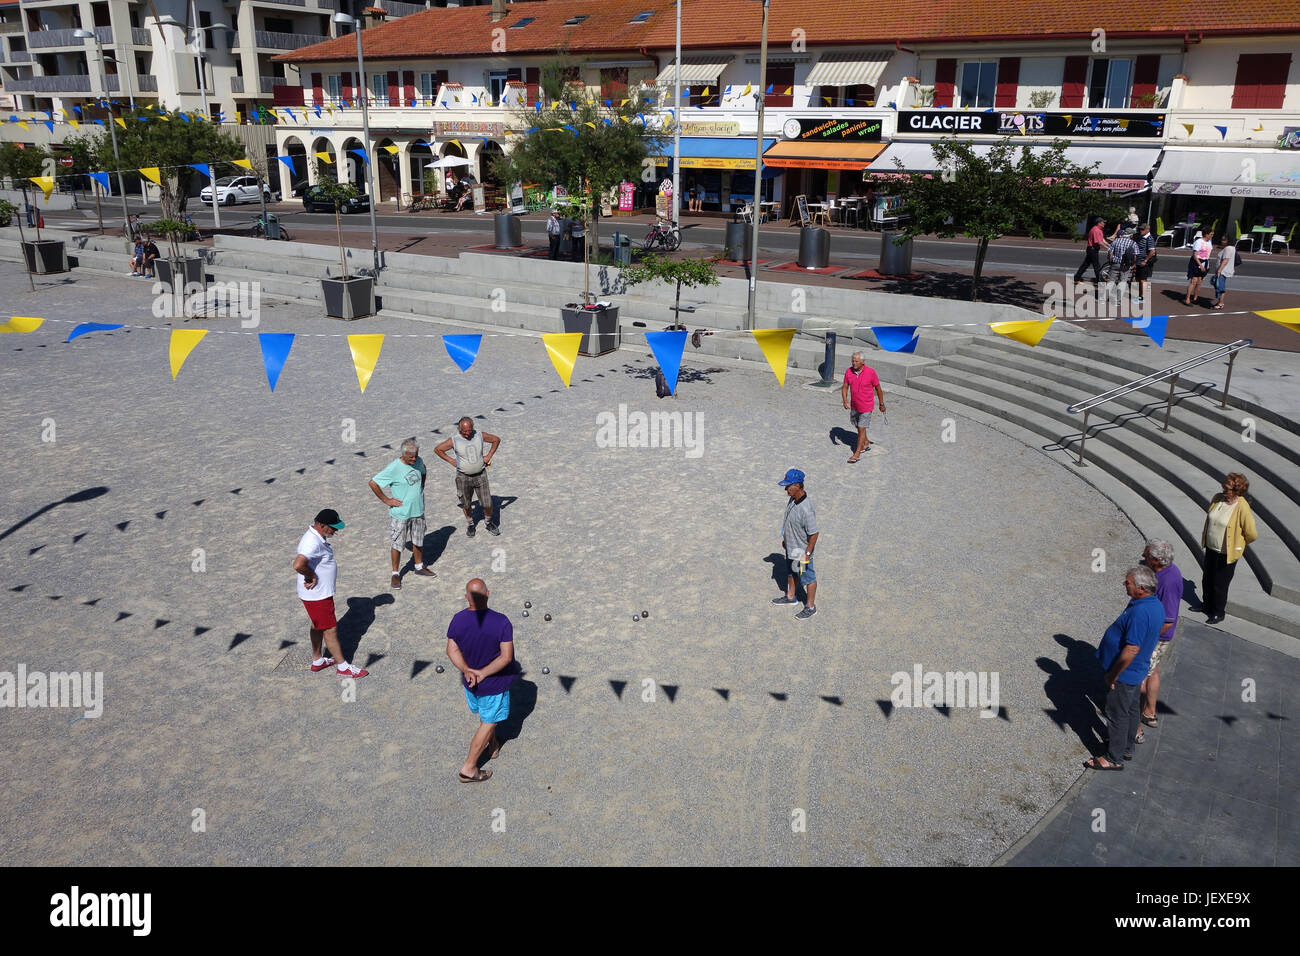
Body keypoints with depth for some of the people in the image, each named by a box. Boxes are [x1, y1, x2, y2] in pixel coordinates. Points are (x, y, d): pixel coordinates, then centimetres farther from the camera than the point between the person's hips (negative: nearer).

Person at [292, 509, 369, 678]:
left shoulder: (318, 538, 6)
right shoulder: (312, 543, -28)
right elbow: (298, 565, -42)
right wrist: (312, 576, -26)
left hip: (321, 593, 10)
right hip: (317, 596, -10)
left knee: (318, 627, 22)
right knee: (330, 629, 0)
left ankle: (317, 661, 36)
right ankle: (343, 667, 10)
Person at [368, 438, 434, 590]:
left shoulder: (419, 461, -4)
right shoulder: (394, 468, -23)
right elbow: (373, 483, -22)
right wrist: (386, 500, -17)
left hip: (418, 510, 5)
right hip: (400, 513, -5)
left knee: (418, 541, 20)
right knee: (396, 544, 6)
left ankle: (419, 567, 39)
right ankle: (395, 574, 21)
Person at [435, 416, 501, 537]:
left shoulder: (480, 436, -8)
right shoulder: (454, 440, -12)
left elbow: (496, 439, 8)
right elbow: (437, 449, 0)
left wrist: (489, 456, 2)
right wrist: (451, 461, -3)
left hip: (481, 475, 1)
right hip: (464, 477, -1)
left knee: (487, 503, 1)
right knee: (466, 504, 11)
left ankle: (489, 523, 28)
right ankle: (471, 525, 35)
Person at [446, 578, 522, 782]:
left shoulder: (458, 620, -14)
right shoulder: (501, 622, -25)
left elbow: (452, 650, -11)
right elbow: (506, 656, -25)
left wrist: (466, 671, -18)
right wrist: (483, 673, -21)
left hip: (469, 679, 5)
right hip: (494, 682, -5)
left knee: (484, 715, 29)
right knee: (489, 722, 12)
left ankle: (493, 745, 52)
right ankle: (469, 769, 17)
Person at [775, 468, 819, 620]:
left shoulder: (806, 509, -35)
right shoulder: (792, 500, -7)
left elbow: (814, 533, -28)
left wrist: (807, 553, -21)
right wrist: (785, 539, 19)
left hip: (801, 551, -9)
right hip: (790, 547, 9)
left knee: (808, 578, 12)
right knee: (790, 573, 28)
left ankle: (811, 606, 31)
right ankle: (790, 597, 50)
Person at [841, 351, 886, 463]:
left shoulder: (871, 372, -18)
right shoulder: (848, 371, -8)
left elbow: (878, 388, -6)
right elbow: (845, 387, -1)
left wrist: (882, 404, 2)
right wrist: (845, 401, -17)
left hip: (866, 407, -5)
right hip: (854, 406, 5)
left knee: (861, 429, -5)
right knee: (858, 426, 21)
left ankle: (857, 453, 3)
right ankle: (866, 443, 46)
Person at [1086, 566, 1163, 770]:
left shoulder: (1140, 612, -33)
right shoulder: (1155, 605, 0)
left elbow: (1131, 650, -32)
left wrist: (1112, 676, -20)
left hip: (1124, 674, -10)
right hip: (1137, 670, 10)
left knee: (1117, 715, 5)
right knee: (1131, 710, 24)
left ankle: (1114, 758, 19)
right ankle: (1127, 748, 41)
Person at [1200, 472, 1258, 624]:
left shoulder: (1242, 508, -25)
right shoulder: (1217, 499, -5)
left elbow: (1252, 534, -18)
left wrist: (1239, 544, -1)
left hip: (1227, 553, -6)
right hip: (1211, 549, 6)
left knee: (1220, 584, 8)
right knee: (1207, 580, 21)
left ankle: (1218, 613, 27)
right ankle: (1207, 605, 44)